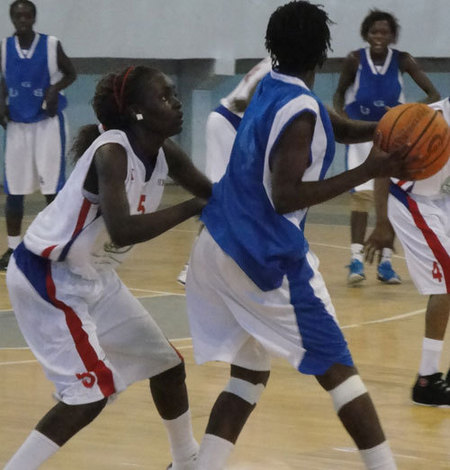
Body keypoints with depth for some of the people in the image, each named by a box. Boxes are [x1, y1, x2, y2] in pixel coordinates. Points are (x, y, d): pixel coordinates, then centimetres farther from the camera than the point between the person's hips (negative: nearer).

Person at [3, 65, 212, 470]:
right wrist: (192, 208, -33)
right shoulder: (112, 152, -27)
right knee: (92, 392, -16)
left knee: (167, 366, 16)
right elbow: (122, 231, -41)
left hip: (95, 277, 9)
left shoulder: (166, 156, -2)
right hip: (48, 277, -9)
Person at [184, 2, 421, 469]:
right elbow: (285, 197, -22)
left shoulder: (270, 90, 11)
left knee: (249, 373, 15)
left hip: (217, 248, 8)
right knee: (337, 368, 2)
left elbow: (336, 128, 23)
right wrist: (368, 171, -22)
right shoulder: (300, 110, -16)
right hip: (267, 256, -8)